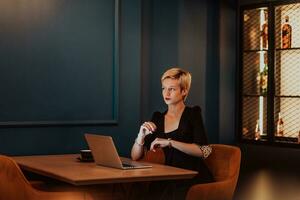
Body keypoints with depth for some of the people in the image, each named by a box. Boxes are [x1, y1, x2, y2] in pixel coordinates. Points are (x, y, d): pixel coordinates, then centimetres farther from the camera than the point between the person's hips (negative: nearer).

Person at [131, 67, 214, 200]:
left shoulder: (193, 114, 2)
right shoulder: (157, 118, 12)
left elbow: (204, 151, -14)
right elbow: (135, 156, 7)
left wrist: (170, 142, -20)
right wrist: (141, 134, -11)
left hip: (195, 177, -3)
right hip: (170, 178, 3)